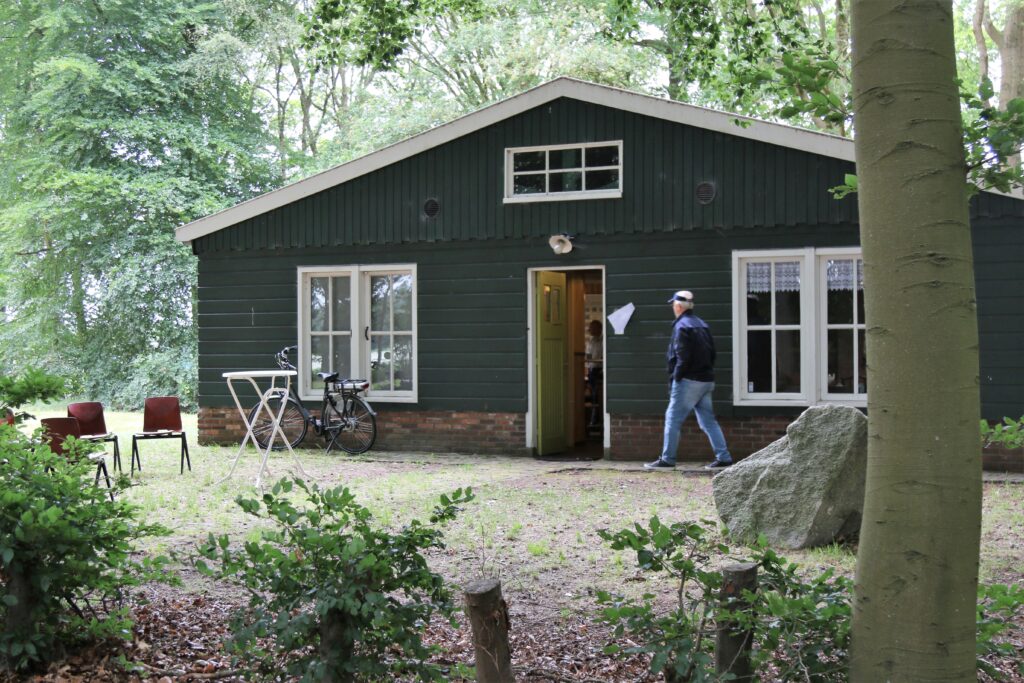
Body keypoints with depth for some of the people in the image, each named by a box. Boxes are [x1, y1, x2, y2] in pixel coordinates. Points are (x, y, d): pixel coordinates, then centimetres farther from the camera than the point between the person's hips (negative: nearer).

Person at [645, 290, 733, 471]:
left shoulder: (682, 326, -11)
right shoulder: (702, 325, 15)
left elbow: (683, 358, -18)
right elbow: (712, 353, 15)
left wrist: (675, 379, -10)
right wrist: (708, 371, 15)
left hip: (689, 381, -8)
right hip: (706, 380, 8)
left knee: (672, 419, -1)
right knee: (708, 420, 11)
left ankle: (667, 460, 0)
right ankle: (723, 458, 6)